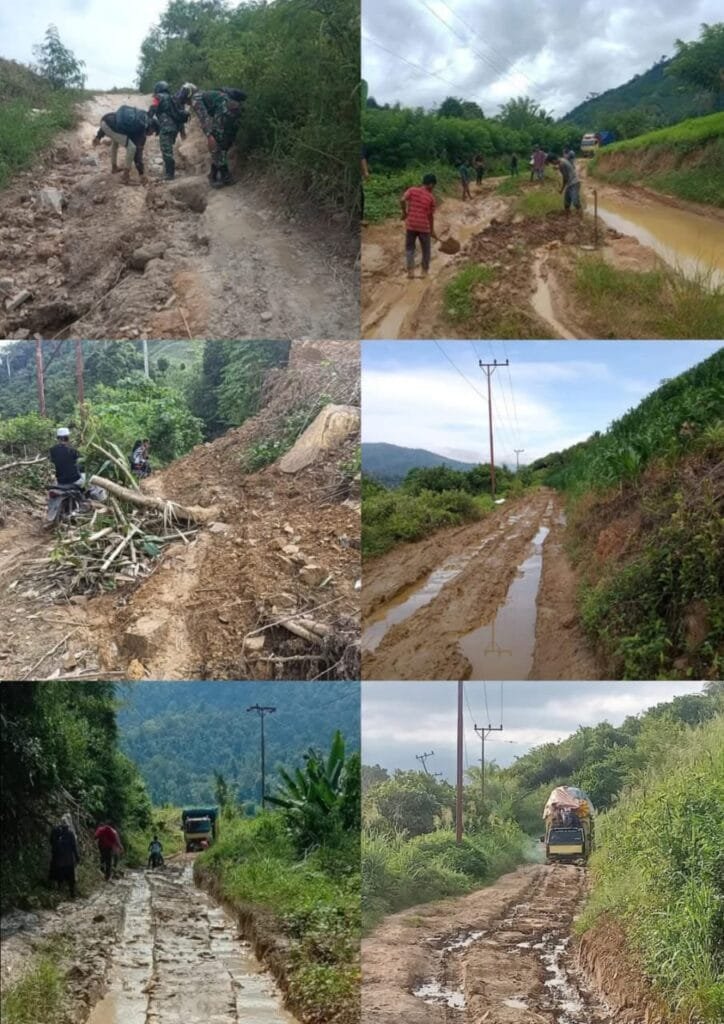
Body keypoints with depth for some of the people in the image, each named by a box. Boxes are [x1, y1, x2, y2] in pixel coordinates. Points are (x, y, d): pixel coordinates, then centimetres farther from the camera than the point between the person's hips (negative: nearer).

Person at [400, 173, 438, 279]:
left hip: (411, 225, 1)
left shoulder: (412, 190, 0)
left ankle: (410, 271, 0)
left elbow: (402, 200, -15)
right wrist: (432, 230, 14)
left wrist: (404, 212, 2)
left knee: (409, 248, 10)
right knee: (426, 250, 14)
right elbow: (431, 216, 3)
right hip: (424, 226, -1)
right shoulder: (431, 197, -1)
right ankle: (425, 271, 18)